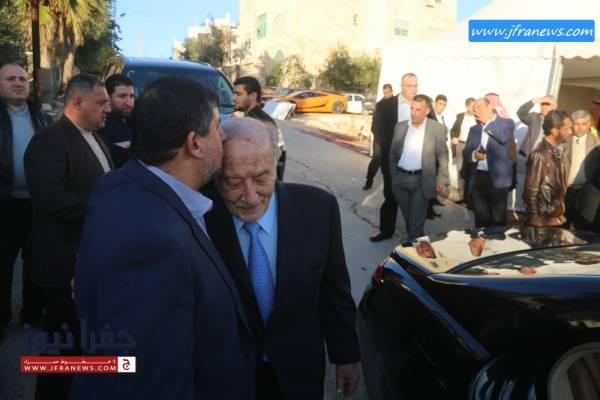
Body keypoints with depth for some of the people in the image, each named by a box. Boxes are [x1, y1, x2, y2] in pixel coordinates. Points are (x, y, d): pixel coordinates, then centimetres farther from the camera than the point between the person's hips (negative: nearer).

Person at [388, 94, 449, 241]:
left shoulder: (437, 128, -5)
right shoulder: (400, 127, 5)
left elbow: (443, 157, -2)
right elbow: (392, 154, 11)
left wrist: (441, 180, -6)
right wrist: (393, 177, 8)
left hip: (422, 181, -3)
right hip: (401, 179, 3)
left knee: (416, 222, -1)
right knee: (408, 219, 15)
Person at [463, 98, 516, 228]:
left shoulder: (506, 123, 3)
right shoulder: (474, 129, 15)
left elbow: (504, 137, -19)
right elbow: (465, 153, 10)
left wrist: (486, 121, -10)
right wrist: (474, 154, -13)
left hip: (497, 178, -4)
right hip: (478, 178, 4)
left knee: (498, 220, 4)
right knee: (481, 219, 7)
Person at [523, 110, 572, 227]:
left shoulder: (556, 151, 6)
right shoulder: (540, 155, -21)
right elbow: (530, 192, -19)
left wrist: (560, 215, 13)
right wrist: (535, 219, -12)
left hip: (557, 218, 8)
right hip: (544, 221, -8)